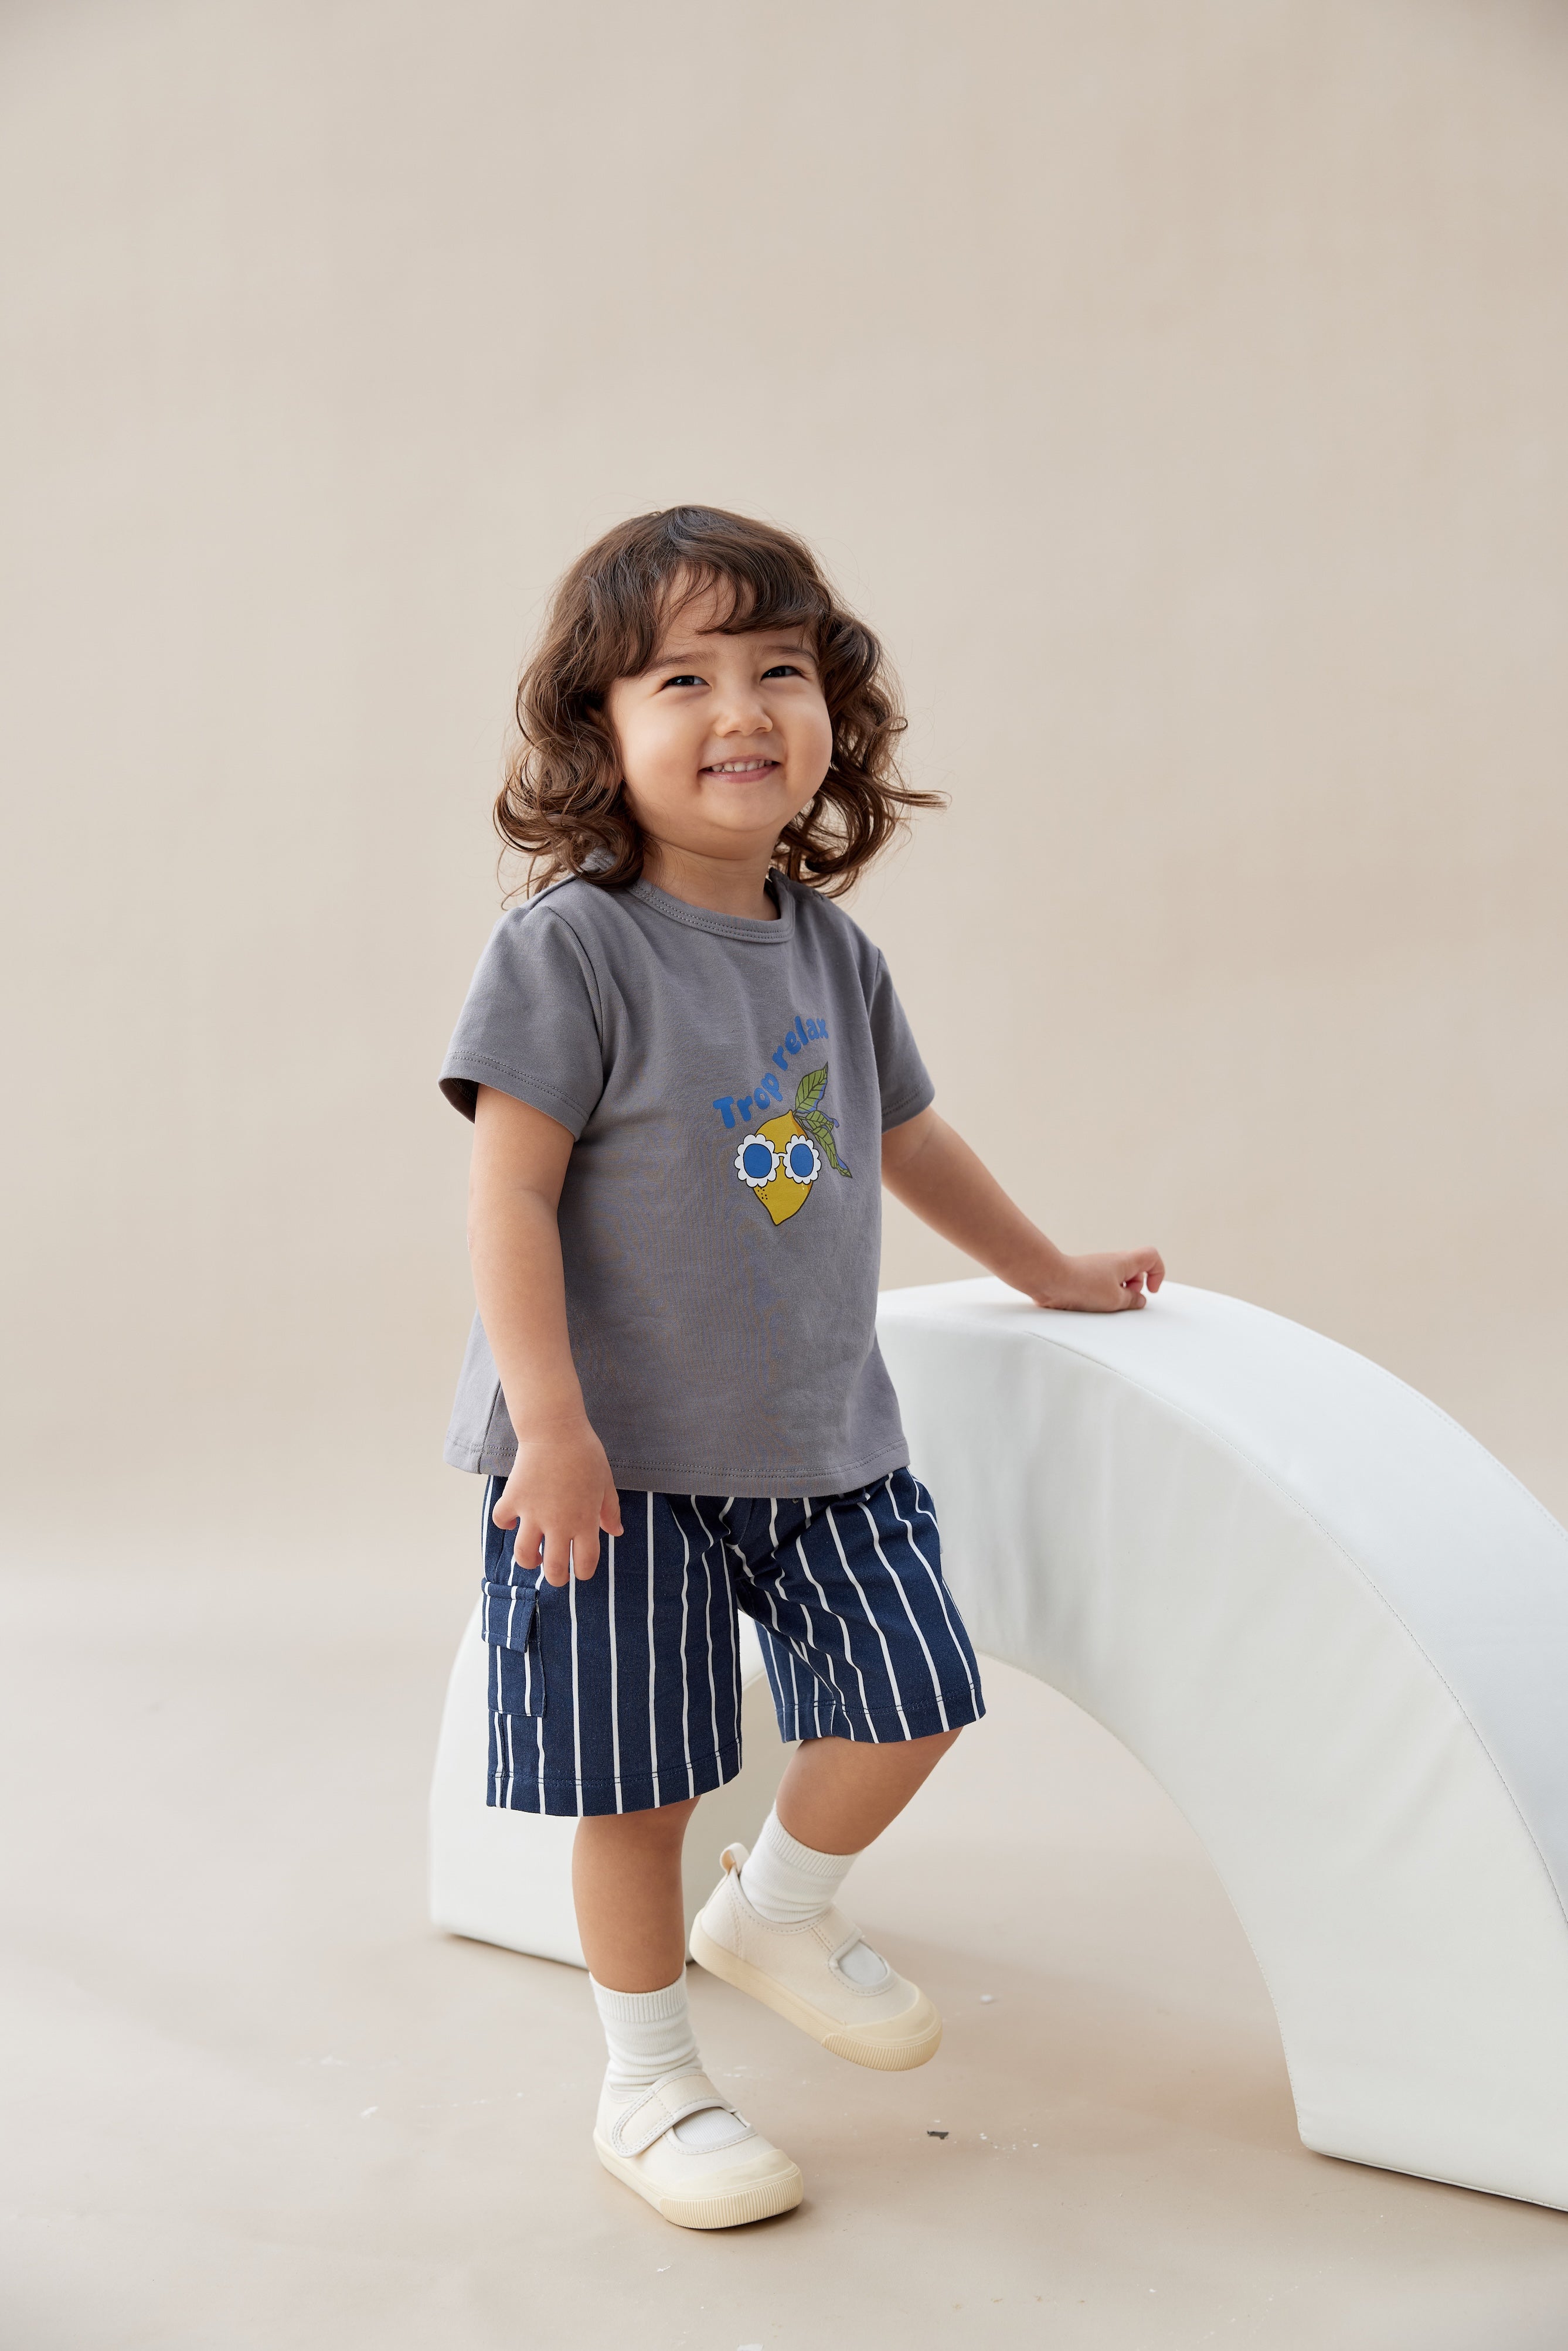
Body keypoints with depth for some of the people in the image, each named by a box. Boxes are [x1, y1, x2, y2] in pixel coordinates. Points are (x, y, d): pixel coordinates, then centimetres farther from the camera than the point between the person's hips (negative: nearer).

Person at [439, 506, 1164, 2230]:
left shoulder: (835, 955, 6)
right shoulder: (568, 951, -15)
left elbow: (907, 1137, 22)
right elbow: (509, 1197, -18)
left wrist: (1050, 1271, 31)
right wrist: (551, 1421, -24)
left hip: (819, 1435, 6)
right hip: (621, 1451, -6)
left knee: (914, 1695, 6)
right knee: (638, 1782, 4)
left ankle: (778, 1913, 34)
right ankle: (648, 2087, 24)